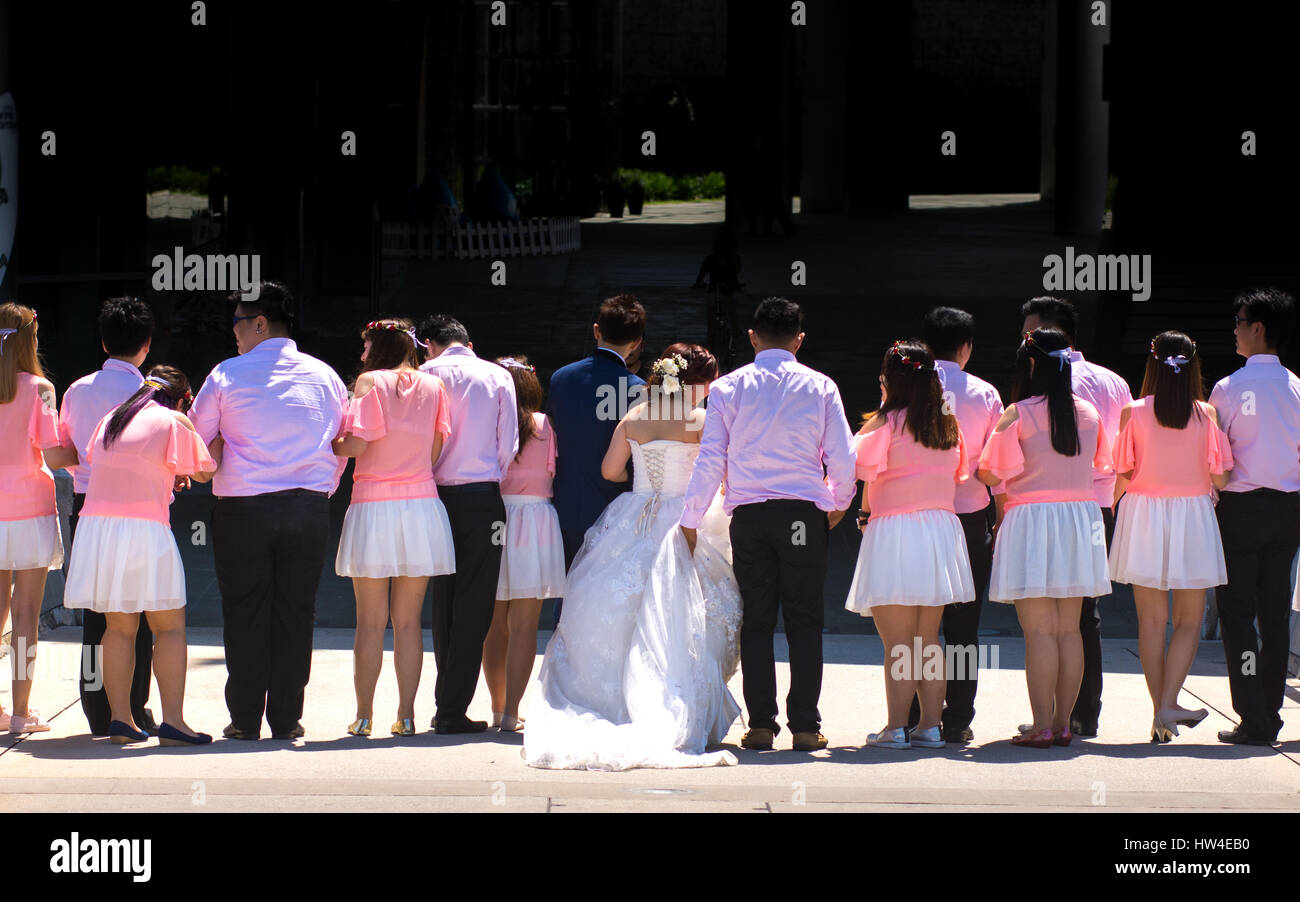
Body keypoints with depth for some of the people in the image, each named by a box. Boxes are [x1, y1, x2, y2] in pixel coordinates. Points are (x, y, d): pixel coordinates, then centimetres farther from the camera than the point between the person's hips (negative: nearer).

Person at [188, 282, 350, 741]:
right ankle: (287, 718, 6)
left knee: (245, 614, 4)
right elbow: (343, 447, 12)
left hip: (241, 512, -2)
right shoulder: (324, 376, 7)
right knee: (295, 613, 6)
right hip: (309, 509, 3)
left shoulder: (227, 375, -3)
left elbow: (195, 442, 4)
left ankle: (245, 720, 5)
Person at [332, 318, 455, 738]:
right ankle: (406, 714, 4)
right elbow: (437, 450, 7)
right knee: (409, 619, 6)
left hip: (373, 506, -3)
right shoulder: (433, 386, 8)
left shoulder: (371, 382, -4)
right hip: (421, 503, 3)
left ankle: (364, 715, 3)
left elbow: (356, 444, -12)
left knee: (370, 621, 2)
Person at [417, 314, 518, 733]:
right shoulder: (498, 376, 6)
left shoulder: (429, 374, 1)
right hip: (483, 498, -1)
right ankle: (453, 708, -6)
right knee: (473, 607, 0)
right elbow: (508, 446, 3)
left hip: (438, 495, 1)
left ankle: (446, 703, 12)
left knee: (442, 604, 11)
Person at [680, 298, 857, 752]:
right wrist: (839, 503, 20)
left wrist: (690, 520, 7)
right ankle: (805, 725, 0)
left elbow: (709, 460, 1)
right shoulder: (819, 387, 2)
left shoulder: (728, 387, 3)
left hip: (748, 515, 1)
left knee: (756, 621, 5)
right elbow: (843, 458, 1)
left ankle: (760, 723, 2)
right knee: (804, 621, 3)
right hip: (804, 514, -1)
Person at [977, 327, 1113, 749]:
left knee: (1039, 630, -4)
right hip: (1081, 518, 5)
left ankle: (1041, 725, -7)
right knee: (1069, 628, 10)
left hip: (1031, 523, -5)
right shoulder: (1089, 413, 4)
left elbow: (990, 474, -12)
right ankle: (1063, 722, 12)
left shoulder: (1017, 415, -11)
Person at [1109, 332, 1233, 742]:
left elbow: (1122, 476, -5)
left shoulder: (1134, 413, -7)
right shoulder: (1206, 415, -7)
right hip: (1192, 516, -1)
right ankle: (1168, 704, -8)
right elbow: (1220, 478, -6)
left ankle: (1160, 710, 9)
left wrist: (1116, 514, 14)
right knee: (1189, 620, 7)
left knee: (1151, 619, 9)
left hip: (1143, 514, 1)